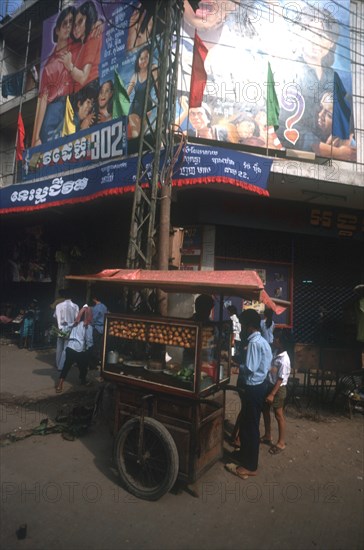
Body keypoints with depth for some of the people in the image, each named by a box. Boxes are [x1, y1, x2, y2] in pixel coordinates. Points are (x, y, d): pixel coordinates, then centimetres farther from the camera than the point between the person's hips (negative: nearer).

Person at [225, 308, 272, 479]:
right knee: (249, 423, 22)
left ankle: (249, 466, 14)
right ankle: (245, 452, 38)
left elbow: (249, 369, -25)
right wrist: (240, 362, 9)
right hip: (259, 385, 10)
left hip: (253, 388, -10)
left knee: (249, 425, 2)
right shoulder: (262, 341, 9)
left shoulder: (254, 342, -22)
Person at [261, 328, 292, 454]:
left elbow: (280, 379, -23)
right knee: (265, 410, 19)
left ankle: (281, 443, 22)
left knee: (279, 415, 6)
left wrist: (272, 394, -20)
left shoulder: (284, 360, -25)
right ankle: (267, 436, 36)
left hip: (278, 388, -9)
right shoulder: (275, 352, -2)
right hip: (269, 385, 9)